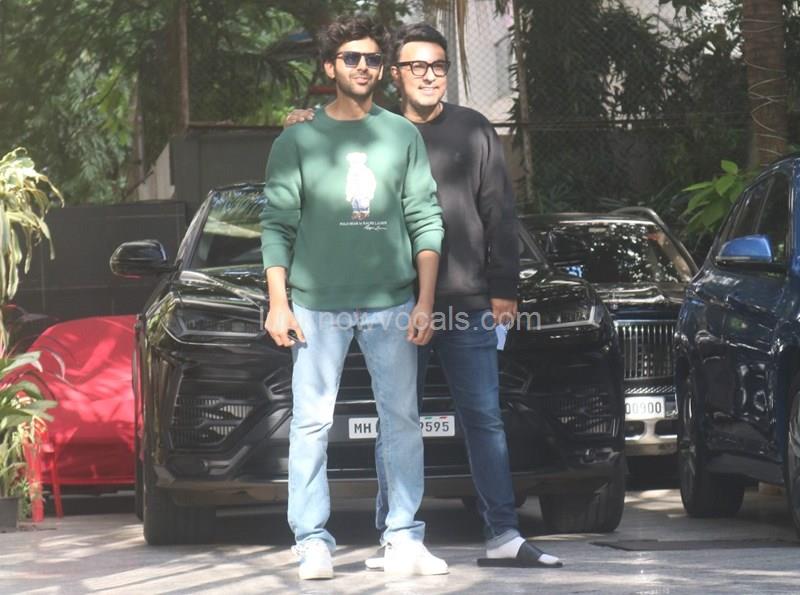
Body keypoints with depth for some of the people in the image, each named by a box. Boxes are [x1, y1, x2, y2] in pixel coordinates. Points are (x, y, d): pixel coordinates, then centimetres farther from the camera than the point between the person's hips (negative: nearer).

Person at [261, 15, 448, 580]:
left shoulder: (404, 136, 9)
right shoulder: (299, 142, 5)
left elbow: (426, 221, 7)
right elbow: (278, 225, 4)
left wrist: (425, 302, 0)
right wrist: (277, 303, -4)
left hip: (391, 305, 1)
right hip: (318, 305, -1)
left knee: (403, 422, 1)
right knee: (311, 423, -4)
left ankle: (405, 541, 6)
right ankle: (313, 543, -1)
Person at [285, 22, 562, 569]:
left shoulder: (473, 131, 9)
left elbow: (500, 213, 8)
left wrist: (503, 288, 1)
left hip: (468, 304, 0)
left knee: (484, 418, 2)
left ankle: (504, 536, 3)